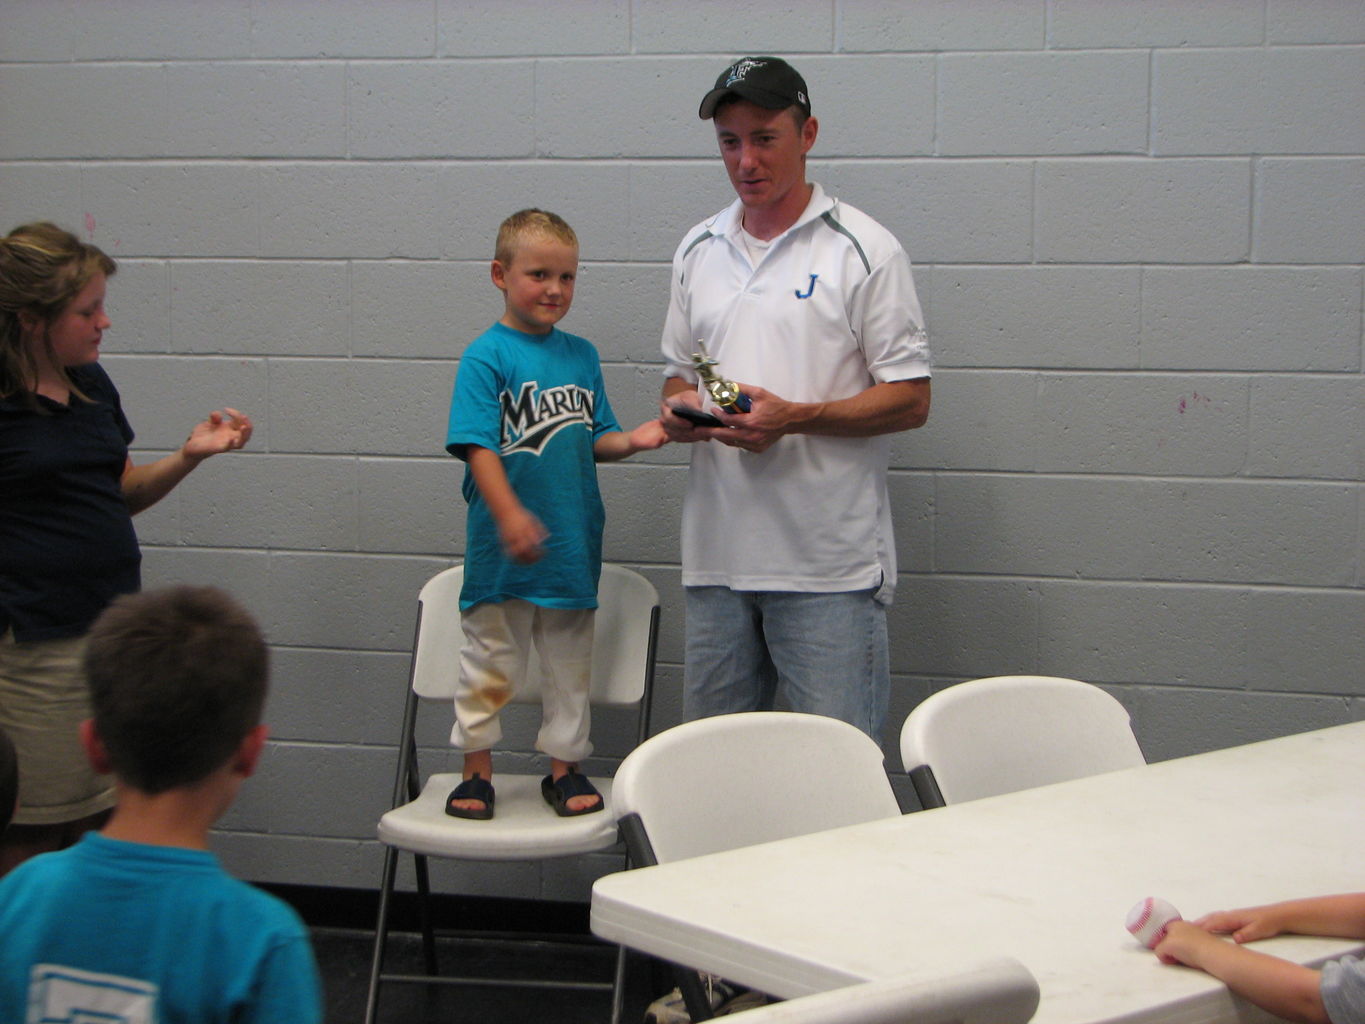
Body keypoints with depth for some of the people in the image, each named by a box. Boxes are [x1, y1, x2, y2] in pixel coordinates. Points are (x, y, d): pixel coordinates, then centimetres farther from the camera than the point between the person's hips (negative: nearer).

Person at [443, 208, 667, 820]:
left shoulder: (581, 356, 8)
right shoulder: (486, 356, -9)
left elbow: (593, 439, 13)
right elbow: (478, 446, -16)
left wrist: (631, 440, -9)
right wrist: (512, 517, -26)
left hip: (573, 542, 5)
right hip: (502, 549, -4)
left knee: (569, 665, 13)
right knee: (490, 663, 8)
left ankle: (565, 768, 26)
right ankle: (477, 771, 22)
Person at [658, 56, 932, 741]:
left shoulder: (863, 250, -4)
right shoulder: (698, 250, 14)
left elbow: (910, 400, -7)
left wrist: (794, 418, -19)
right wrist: (679, 407, -1)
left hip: (829, 563, -5)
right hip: (717, 554, 5)